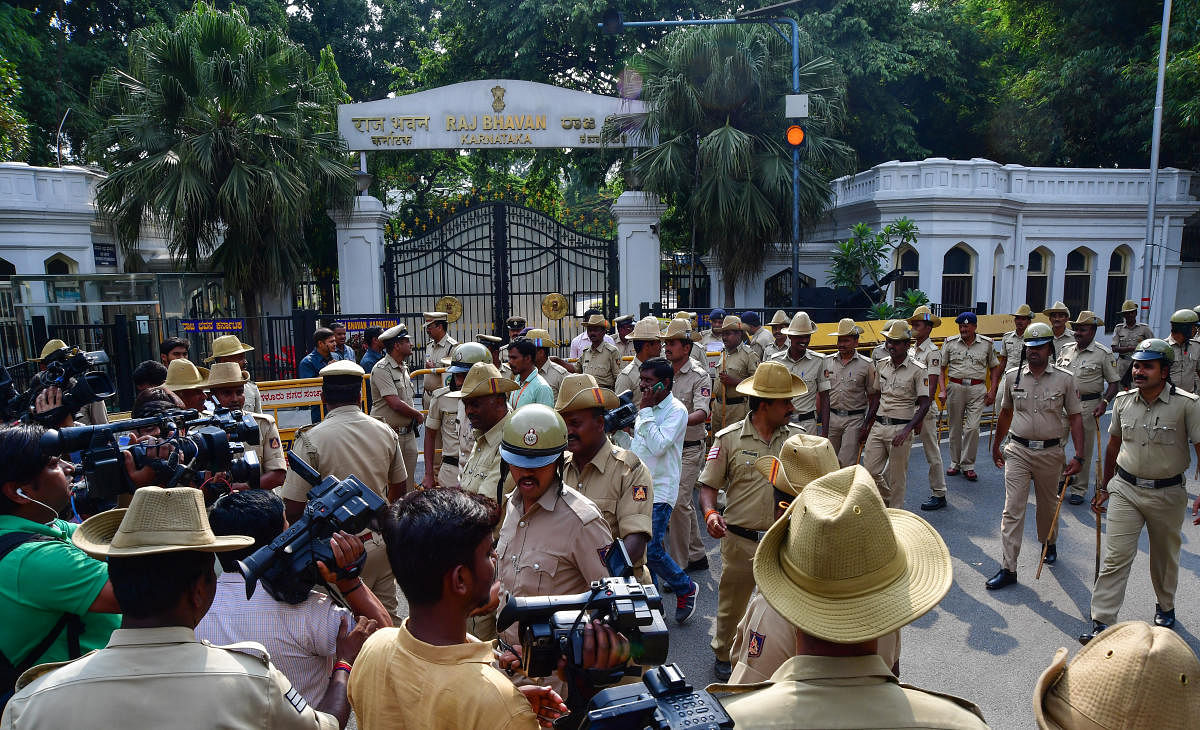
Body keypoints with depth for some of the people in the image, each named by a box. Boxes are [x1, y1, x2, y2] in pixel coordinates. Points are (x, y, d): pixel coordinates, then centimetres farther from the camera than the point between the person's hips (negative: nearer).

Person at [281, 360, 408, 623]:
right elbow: (399, 486, 14)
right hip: (383, 539, 5)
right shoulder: (385, 432, 1)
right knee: (387, 615, 18)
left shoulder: (311, 439, -15)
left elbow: (293, 508, -14)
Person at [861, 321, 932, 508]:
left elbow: (924, 405, -11)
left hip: (901, 428, -5)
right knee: (870, 470, 6)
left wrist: (906, 430, -22)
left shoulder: (917, 370, -8)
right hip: (878, 426, 5)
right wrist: (867, 424, 14)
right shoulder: (881, 366, 9)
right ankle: (888, 501, 32)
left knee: (897, 478, 3)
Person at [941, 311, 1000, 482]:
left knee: (972, 428, -8)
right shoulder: (950, 343, 5)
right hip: (955, 387, 1)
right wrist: (942, 389, -5)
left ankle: (968, 465, 3)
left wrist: (992, 390, 4)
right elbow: (941, 367, 5)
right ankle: (955, 463, 20)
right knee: (955, 427, 8)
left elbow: (994, 367, 13)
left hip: (977, 390, -1)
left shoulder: (986, 344, 6)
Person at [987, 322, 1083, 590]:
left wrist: (1078, 456, -9)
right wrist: (996, 445, 18)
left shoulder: (1064, 379, -3)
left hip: (1050, 452, 0)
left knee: (1048, 504, 19)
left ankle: (1048, 543, 47)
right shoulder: (1012, 376, 1)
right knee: (1013, 509, -5)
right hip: (1018, 450, 0)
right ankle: (1008, 568, -3)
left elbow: (1075, 418, -1)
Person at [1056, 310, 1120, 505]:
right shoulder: (1066, 350, 8)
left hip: (1088, 405, -4)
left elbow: (1114, 382, -3)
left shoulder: (1103, 354, -5)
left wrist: (1104, 402, -16)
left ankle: (1079, 489, 15)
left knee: (1084, 448, 5)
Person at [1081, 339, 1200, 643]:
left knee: (1165, 558, 19)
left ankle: (1165, 606, 45)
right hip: (1125, 489, 2)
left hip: (1168, 494, -1)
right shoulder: (1123, 401, 0)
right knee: (1115, 557, -3)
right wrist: (1105, 486, 17)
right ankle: (1102, 623, 1)